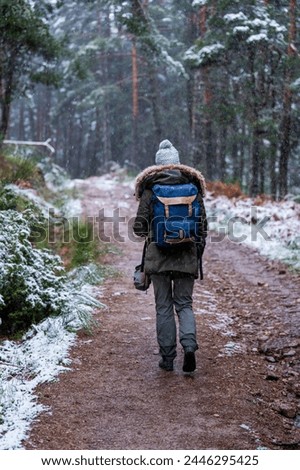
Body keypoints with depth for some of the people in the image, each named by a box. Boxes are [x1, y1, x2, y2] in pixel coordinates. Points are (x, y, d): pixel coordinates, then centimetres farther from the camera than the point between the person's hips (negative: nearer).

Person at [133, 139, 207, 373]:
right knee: (184, 304, 12)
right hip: (187, 257, 1)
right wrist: (198, 250, 15)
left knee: (163, 307, 8)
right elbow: (203, 225, 3)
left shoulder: (150, 190, -5)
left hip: (158, 256, -1)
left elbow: (139, 227, -5)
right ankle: (189, 344, -11)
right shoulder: (193, 187, 0)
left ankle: (167, 357, 11)